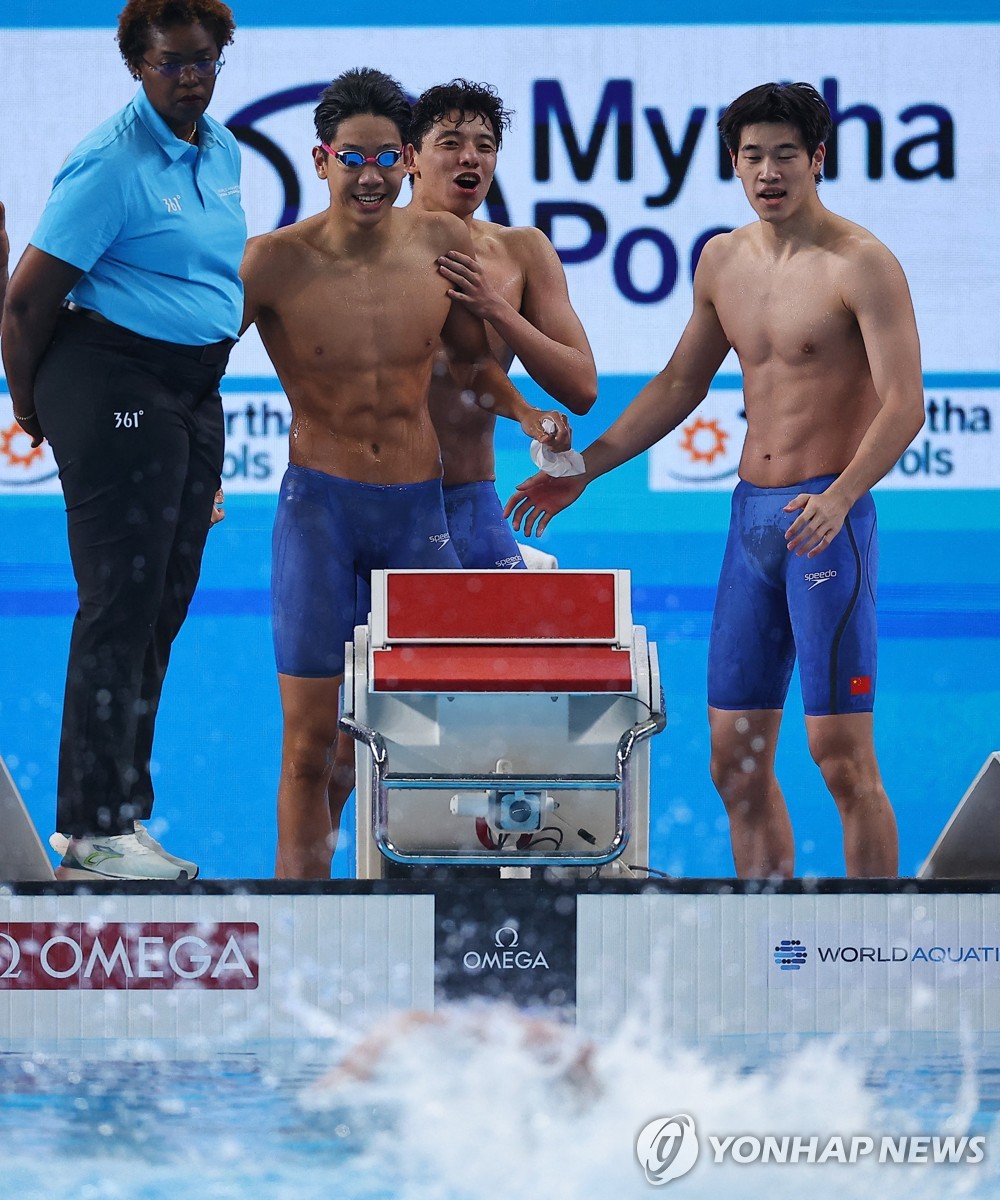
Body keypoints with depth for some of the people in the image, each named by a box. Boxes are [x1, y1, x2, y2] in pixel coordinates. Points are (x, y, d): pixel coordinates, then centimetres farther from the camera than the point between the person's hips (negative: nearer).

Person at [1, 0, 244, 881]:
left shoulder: (223, 151, 12)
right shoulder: (111, 163, -14)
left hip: (195, 393, 9)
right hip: (113, 386, -9)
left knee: (166, 602, 9)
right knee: (122, 601, -9)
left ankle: (115, 808, 17)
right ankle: (96, 831, -6)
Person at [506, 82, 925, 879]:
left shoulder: (861, 266, -10)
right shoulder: (724, 261, 11)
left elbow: (904, 407, -18)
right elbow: (681, 382, 23)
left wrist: (838, 498, -33)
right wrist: (583, 469, 20)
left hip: (829, 518, -7)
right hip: (751, 515, 7)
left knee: (842, 757, -9)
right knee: (736, 763, 7)